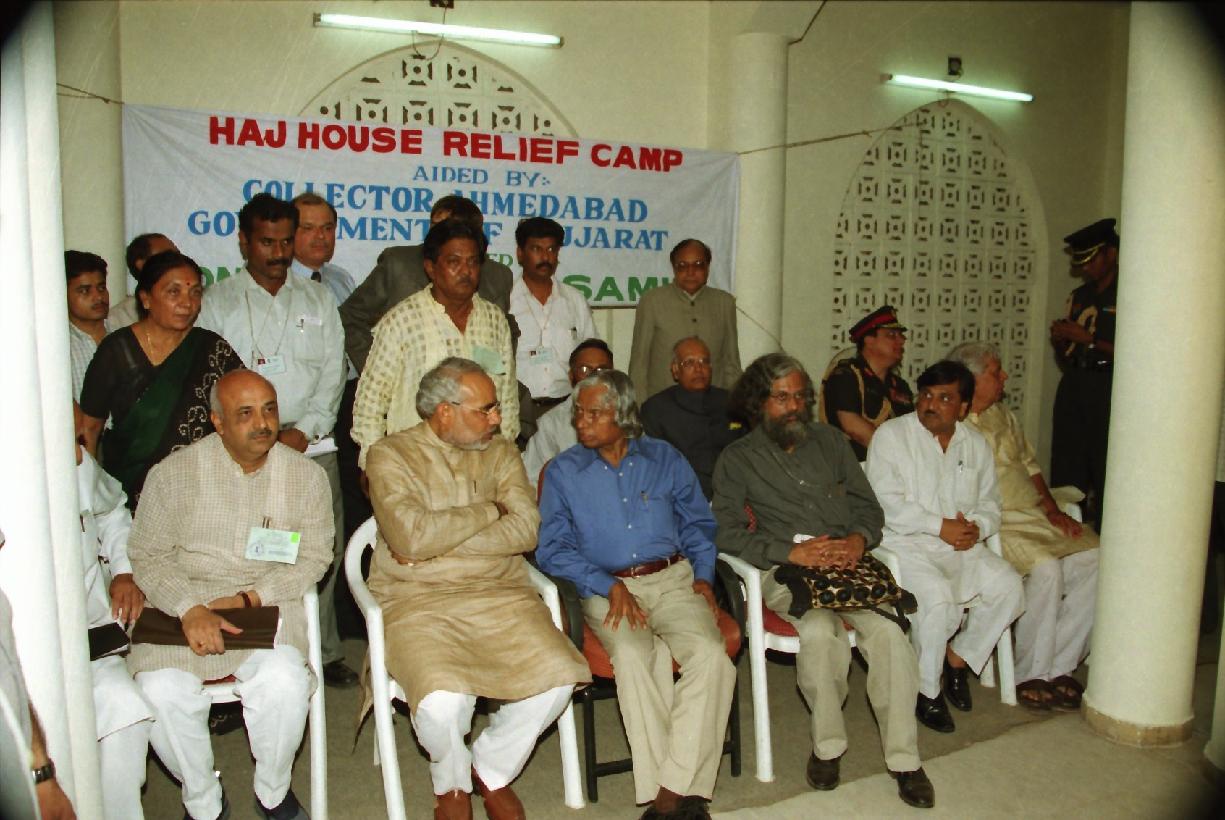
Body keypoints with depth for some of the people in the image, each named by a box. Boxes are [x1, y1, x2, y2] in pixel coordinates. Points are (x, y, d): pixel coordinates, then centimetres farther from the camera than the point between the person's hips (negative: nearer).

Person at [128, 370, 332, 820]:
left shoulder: (305, 474, 1)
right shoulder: (174, 473, -2)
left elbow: (314, 558, 2)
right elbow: (147, 555, 0)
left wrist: (249, 598, -12)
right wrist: (191, 610, -18)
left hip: (268, 602, 0)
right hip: (182, 602, 1)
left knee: (284, 683, -28)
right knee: (164, 692, -26)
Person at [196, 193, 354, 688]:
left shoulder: (317, 299, 15)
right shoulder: (218, 301, 8)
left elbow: (332, 371, 9)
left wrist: (304, 430, -4)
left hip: (314, 443, 2)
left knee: (325, 551, 0)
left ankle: (323, 652, 10)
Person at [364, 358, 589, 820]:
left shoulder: (501, 453, 11)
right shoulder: (390, 455, 0)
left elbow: (525, 531, -5)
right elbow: (411, 535, -17)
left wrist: (438, 540, -12)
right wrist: (489, 510, -5)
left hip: (500, 594, 4)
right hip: (418, 602, -3)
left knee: (557, 679, -19)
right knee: (442, 702, -29)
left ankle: (492, 772, 11)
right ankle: (451, 783, 9)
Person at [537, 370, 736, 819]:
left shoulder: (665, 458, 12)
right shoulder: (563, 471, 6)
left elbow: (697, 523, 18)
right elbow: (551, 547, -1)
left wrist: (704, 574, 1)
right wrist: (609, 586, -12)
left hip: (673, 578, 2)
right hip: (606, 587, -1)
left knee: (710, 653, -28)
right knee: (633, 655, -33)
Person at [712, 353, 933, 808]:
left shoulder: (829, 439, 19)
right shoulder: (738, 458, 8)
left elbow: (868, 505, 19)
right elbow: (726, 531, -4)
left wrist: (860, 539, -4)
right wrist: (793, 551, -14)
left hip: (847, 561, 3)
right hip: (786, 569, -3)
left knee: (888, 630, -25)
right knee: (820, 631, -33)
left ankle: (903, 758, -10)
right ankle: (827, 744, -8)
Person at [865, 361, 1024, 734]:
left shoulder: (976, 444, 14)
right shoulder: (891, 435, -4)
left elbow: (990, 503, 16)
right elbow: (887, 504, -13)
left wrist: (976, 527, -7)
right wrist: (941, 526, -16)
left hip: (961, 547, 6)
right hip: (905, 544, -5)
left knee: (1007, 585, -17)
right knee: (936, 595, -30)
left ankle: (957, 658, 5)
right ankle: (925, 689, -8)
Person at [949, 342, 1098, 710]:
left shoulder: (1002, 414, 20)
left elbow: (1030, 465, 22)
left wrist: (1053, 511, 9)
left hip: (1034, 516, 8)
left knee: (1094, 558, -13)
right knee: (1046, 567, -29)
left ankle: (1059, 665, -6)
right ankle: (1031, 676, -13)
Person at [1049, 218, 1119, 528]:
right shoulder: (1079, 297, 18)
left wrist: (1088, 339, -13)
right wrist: (1059, 340, 1)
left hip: (1108, 388, -6)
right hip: (1073, 386, 7)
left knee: (1105, 475, -6)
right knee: (1066, 472, 6)